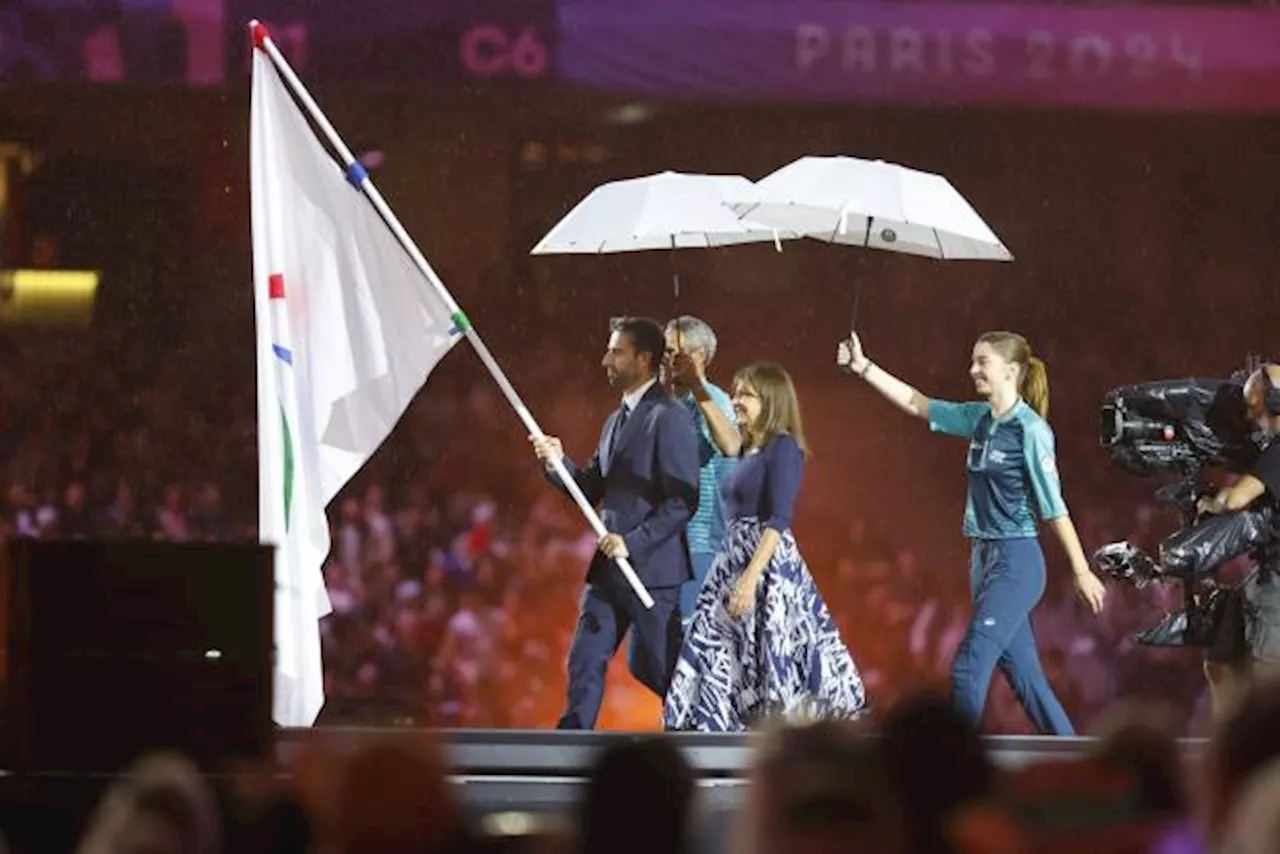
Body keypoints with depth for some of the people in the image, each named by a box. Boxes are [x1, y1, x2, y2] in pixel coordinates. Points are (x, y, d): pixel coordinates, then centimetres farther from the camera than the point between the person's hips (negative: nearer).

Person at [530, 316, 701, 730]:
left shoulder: (668, 418, -12)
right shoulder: (617, 420, 17)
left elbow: (683, 501, -17)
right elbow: (593, 491, 16)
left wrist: (633, 542, -20)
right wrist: (558, 463, -1)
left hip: (652, 566, -9)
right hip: (610, 567, 9)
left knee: (659, 668, -2)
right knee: (585, 661, 6)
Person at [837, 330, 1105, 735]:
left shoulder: (1030, 429, -13)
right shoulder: (979, 419, 8)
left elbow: (1054, 506, -13)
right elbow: (915, 403, 15)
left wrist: (1081, 570, -9)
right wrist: (864, 367, 10)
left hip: (1016, 562, -8)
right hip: (984, 557, 8)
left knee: (969, 668, -10)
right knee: (1022, 672, 10)